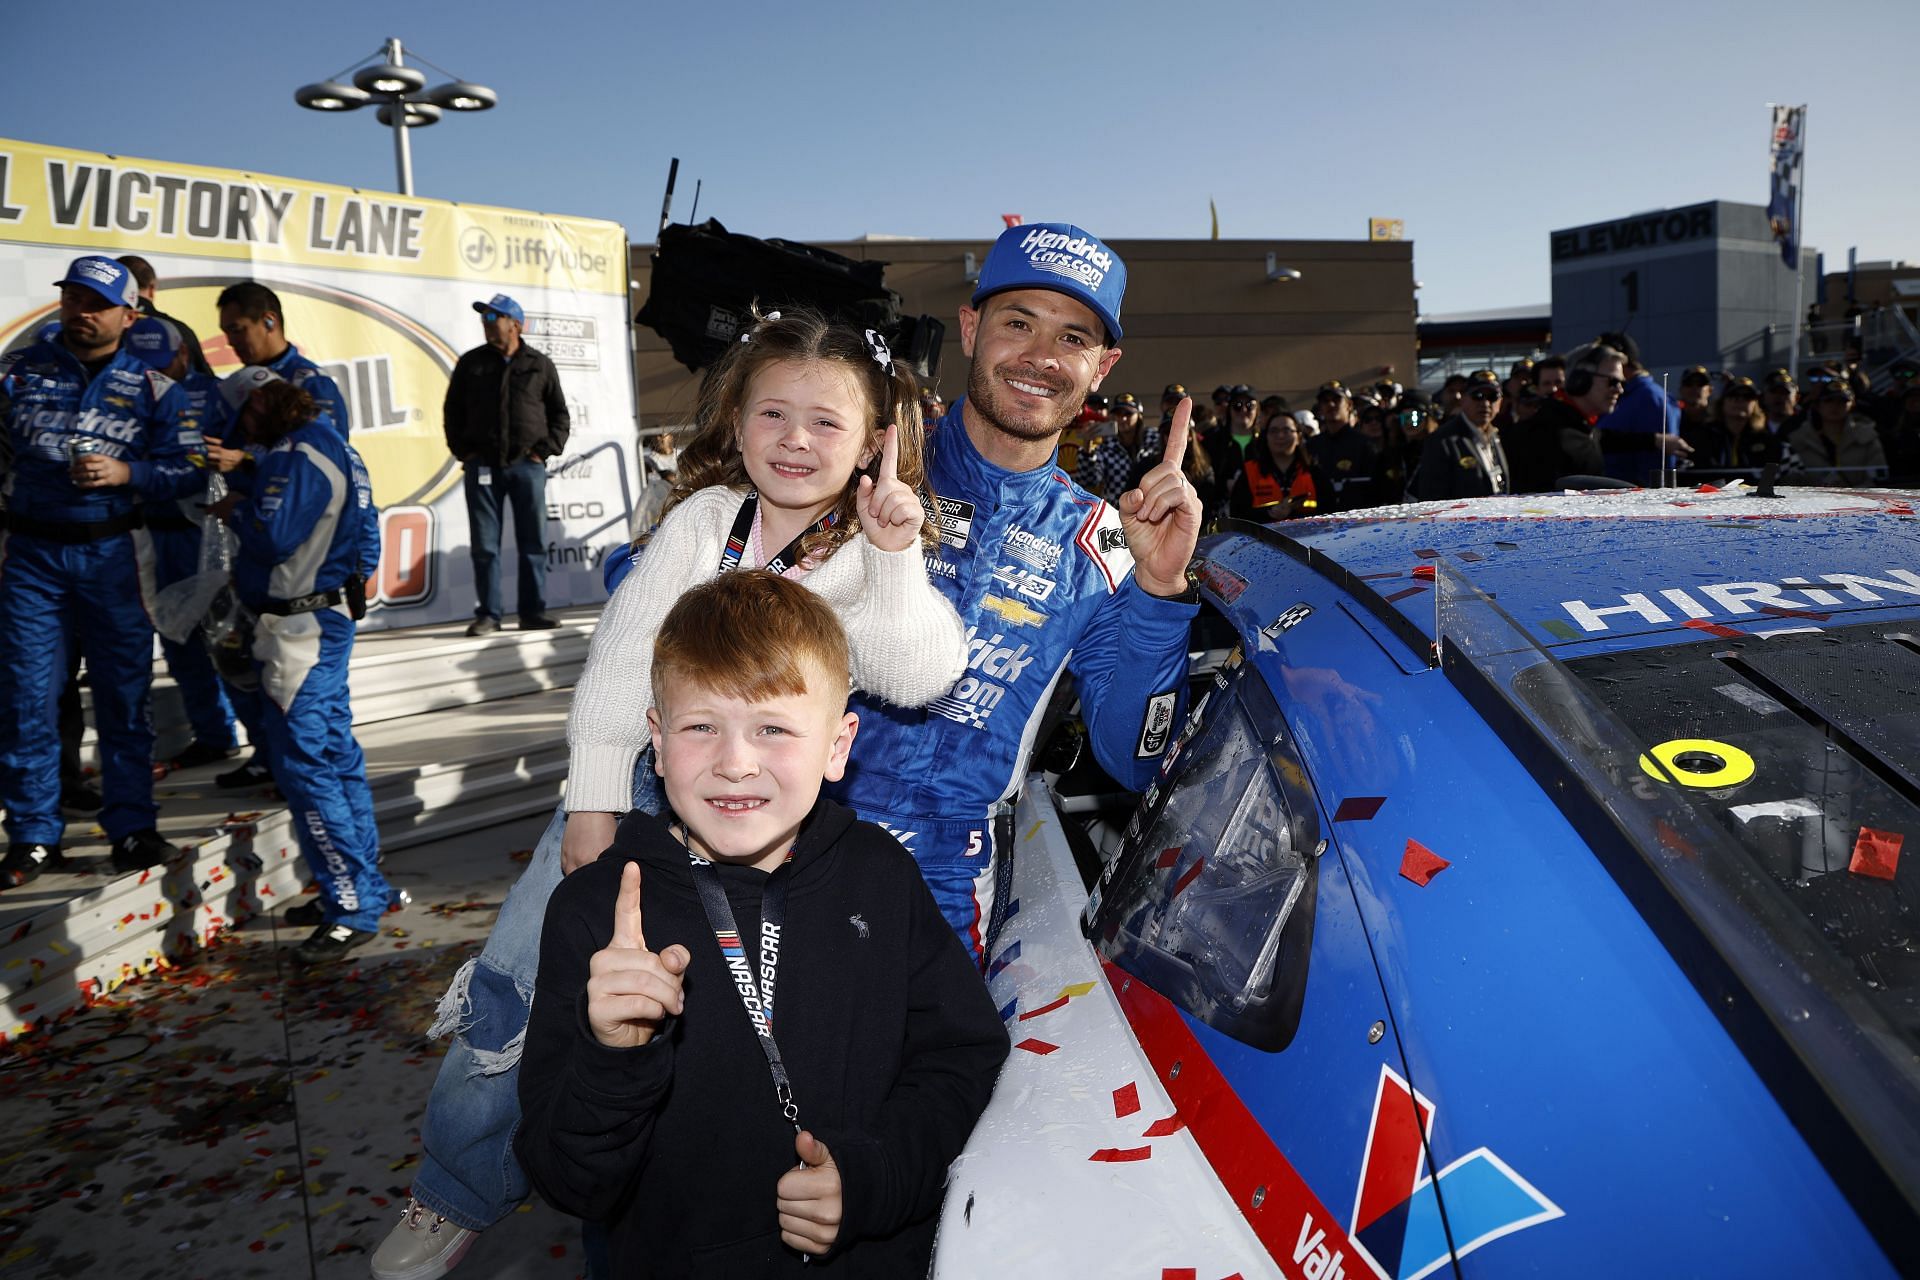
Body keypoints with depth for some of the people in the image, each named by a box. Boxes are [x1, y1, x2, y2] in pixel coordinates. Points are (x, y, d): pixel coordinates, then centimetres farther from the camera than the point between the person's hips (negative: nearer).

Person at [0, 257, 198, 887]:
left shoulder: (152, 387, 3)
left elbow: (190, 472, -1)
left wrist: (126, 473, -16)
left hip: (114, 556, 0)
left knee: (125, 696, 6)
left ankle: (132, 829, 15)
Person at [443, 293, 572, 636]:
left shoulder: (540, 365, 7)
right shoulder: (471, 363, 9)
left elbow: (560, 415, 10)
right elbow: (452, 411, 14)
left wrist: (545, 450, -1)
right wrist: (462, 451, 3)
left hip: (527, 465, 0)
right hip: (482, 465, 1)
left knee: (533, 542, 2)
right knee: (484, 544, 0)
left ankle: (533, 612, 10)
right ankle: (487, 615, 5)